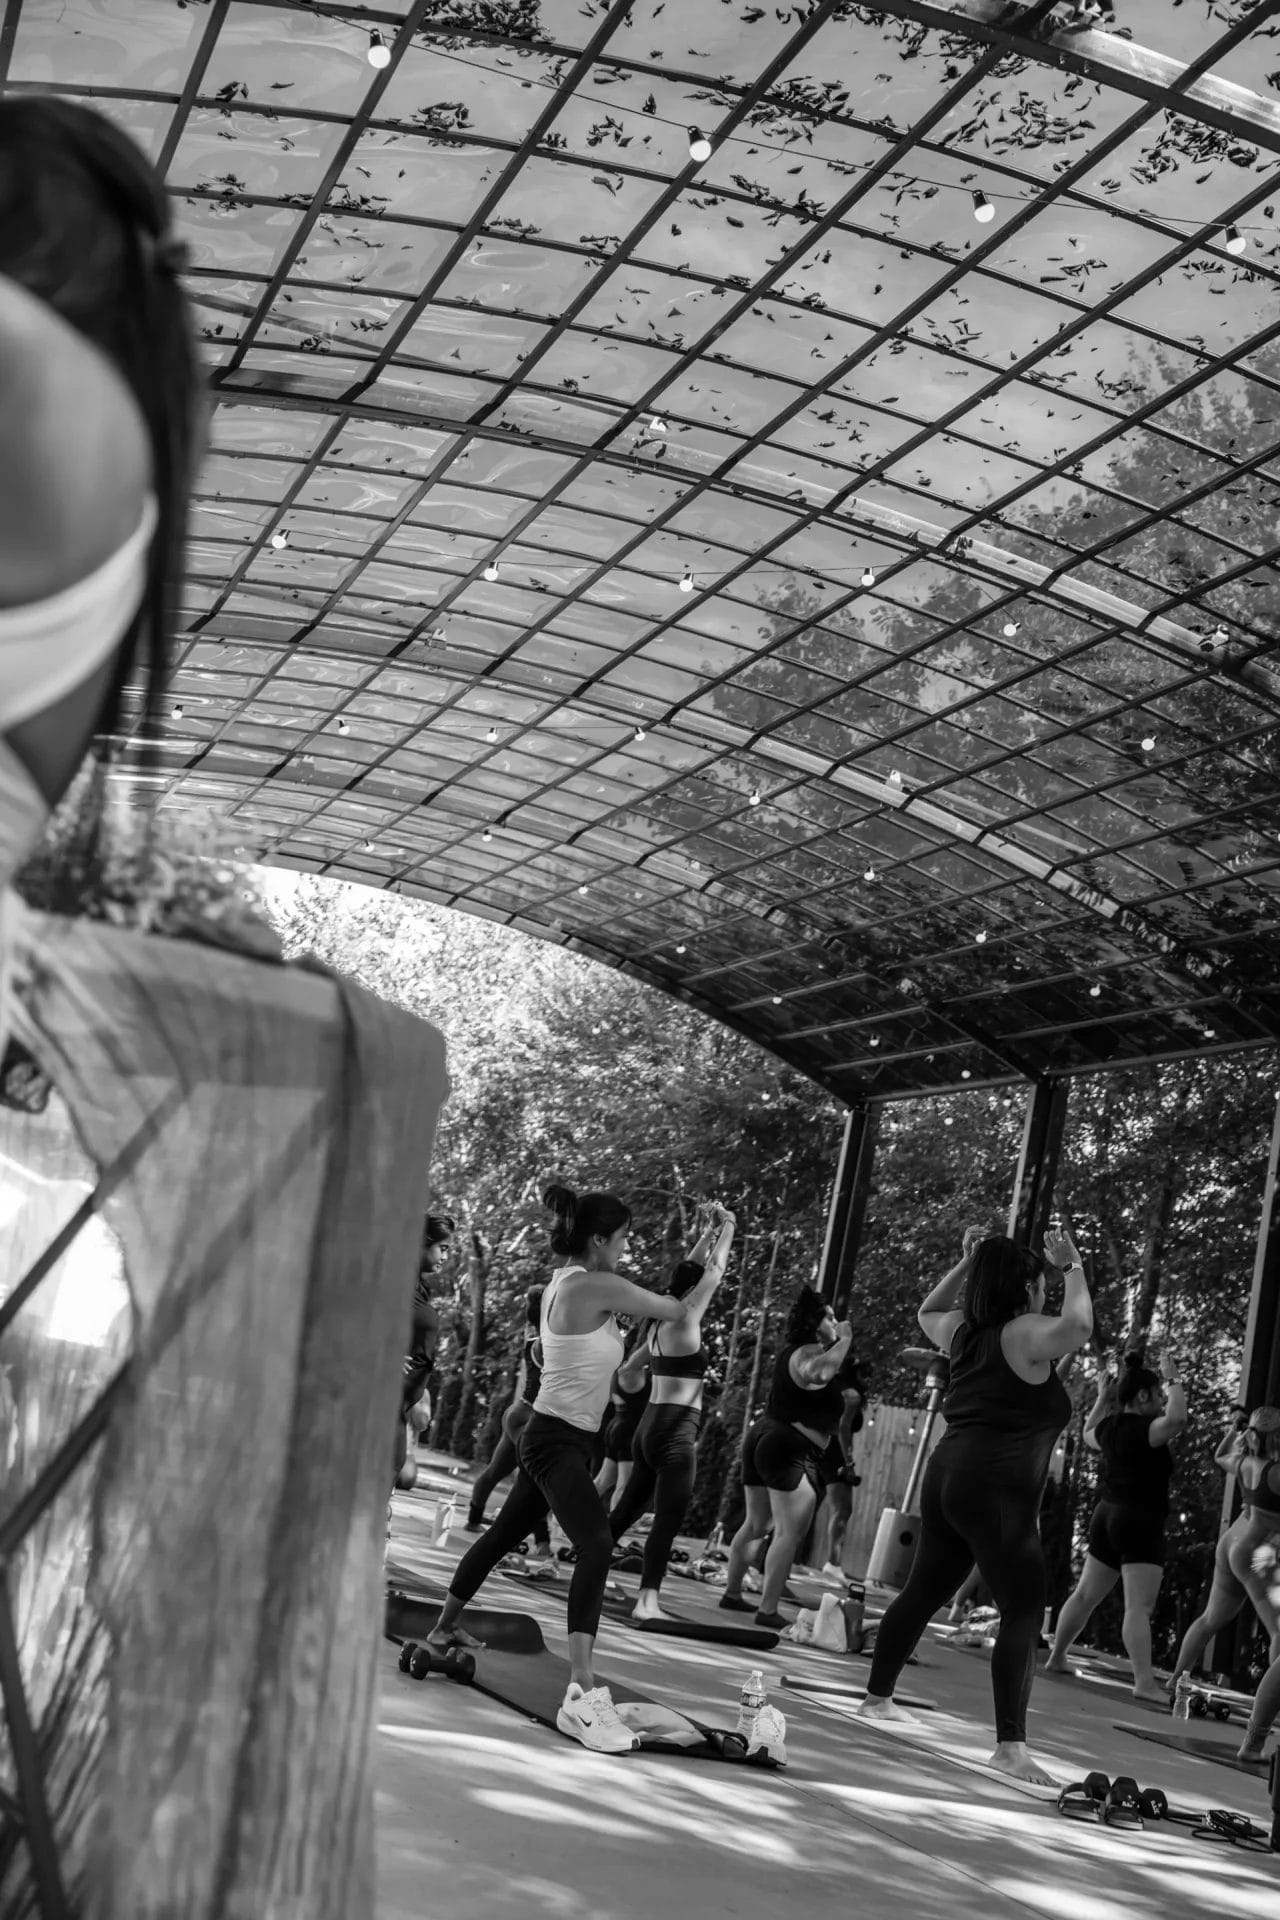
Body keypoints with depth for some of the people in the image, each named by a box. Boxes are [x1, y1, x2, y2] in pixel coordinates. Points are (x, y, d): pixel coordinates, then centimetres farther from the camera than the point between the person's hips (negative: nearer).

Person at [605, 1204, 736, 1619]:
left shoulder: (658, 1322, 11)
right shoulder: (684, 1321, -11)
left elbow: (690, 1270, 22)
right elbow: (713, 1273, -6)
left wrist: (711, 1231, 24)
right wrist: (727, 1230, 5)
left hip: (652, 1423, 9)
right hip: (676, 1430, -9)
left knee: (629, 1505, 18)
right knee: (669, 1517, -13)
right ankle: (648, 1598, -23)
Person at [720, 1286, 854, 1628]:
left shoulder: (793, 1351, 16)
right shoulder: (810, 1353, -14)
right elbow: (817, 1373, -40)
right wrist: (844, 1340, -27)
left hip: (763, 1437, 10)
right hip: (791, 1449, -10)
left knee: (755, 1524, 18)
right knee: (789, 1532, -12)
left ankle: (732, 1593, 25)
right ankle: (768, 1610, -18)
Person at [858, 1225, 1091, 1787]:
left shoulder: (964, 1331, 13)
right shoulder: (1025, 1334, -9)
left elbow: (927, 1313, 35)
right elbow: (1078, 1325, -27)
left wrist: (966, 1263, 29)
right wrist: (1073, 1269, -11)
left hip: (947, 1475, 9)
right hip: (997, 1492, -9)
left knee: (923, 1591, 21)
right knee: (1023, 1612, -10)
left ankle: (877, 1697, 32)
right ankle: (1011, 1745, -19)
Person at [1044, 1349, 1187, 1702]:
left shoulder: (1110, 1426, 9)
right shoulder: (1142, 1429, -16)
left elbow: (1088, 1434, 31)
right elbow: (1176, 1420, -35)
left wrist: (1101, 1399, 36)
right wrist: (1173, 1379, -23)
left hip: (1107, 1517, 9)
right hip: (1139, 1523, -9)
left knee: (1086, 1596, 18)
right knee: (1139, 1607, -15)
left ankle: (1056, 1658, 28)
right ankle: (1145, 1682, -22)